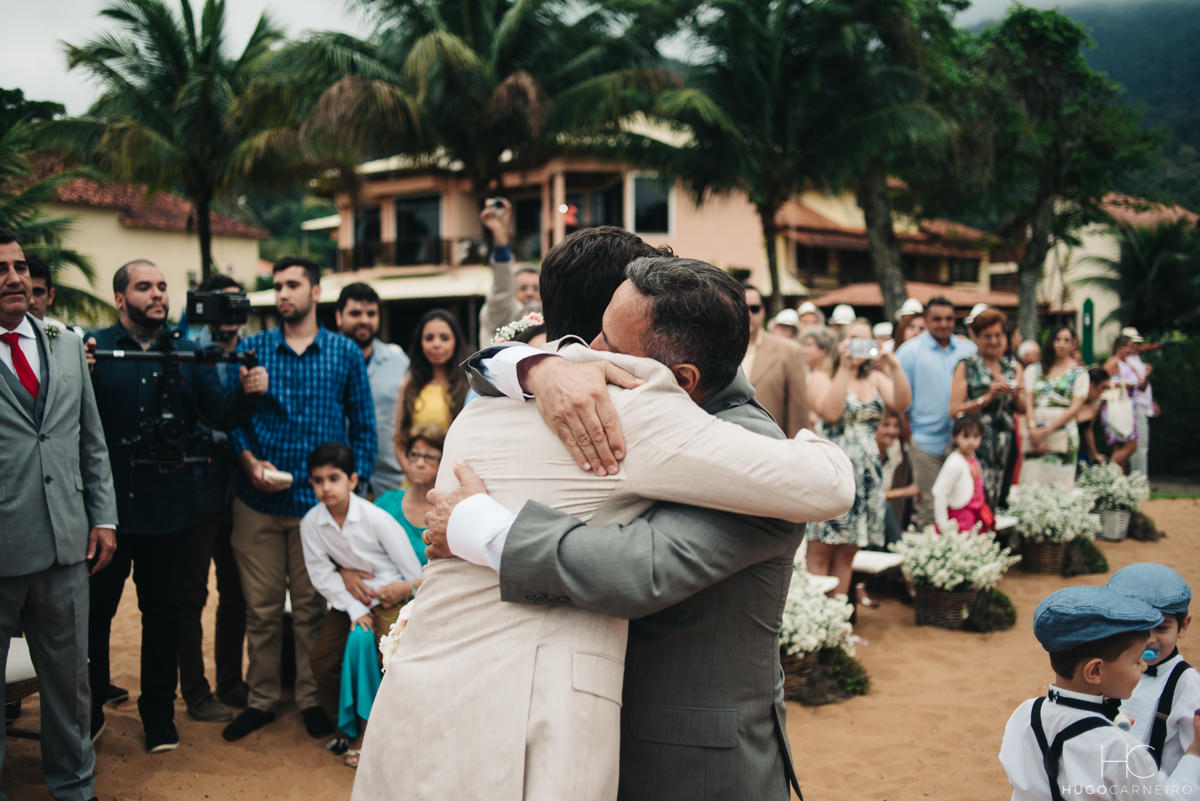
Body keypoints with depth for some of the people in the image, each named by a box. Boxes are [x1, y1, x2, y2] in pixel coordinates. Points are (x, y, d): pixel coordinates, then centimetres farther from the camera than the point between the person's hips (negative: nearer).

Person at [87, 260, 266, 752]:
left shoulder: (188, 353, 7)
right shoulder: (93, 348, -2)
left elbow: (219, 412, 1)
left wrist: (246, 389, -18)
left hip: (168, 507, 2)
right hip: (106, 504, -2)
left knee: (162, 611, 13)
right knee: (94, 611, 9)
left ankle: (158, 713, 26)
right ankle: (88, 713, 26)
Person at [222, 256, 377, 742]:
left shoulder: (345, 353, 6)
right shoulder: (251, 349, 6)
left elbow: (363, 425, 7)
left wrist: (355, 483, -1)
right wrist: (249, 460, -10)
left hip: (319, 498, -1)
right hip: (258, 501, 1)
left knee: (312, 608, 7)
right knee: (261, 607, 6)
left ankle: (312, 699, 20)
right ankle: (261, 699, 20)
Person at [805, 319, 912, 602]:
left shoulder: (876, 379, 16)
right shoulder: (822, 378, 2)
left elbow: (903, 403, -1)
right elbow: (830, 412, -17)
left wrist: (894, 366, -11)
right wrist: (844, 368, -13)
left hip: (867, 472, 5)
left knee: (846, 553, 7)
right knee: (820, 553, -7)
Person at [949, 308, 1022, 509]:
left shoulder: (1012, 367, 12)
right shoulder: (966, 366, -1)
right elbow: (955, 410, -9)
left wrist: (1016, 397, -5)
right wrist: (988, 397, -16)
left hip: (1007, 445, 5)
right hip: (977, 445, -5)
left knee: (1002, 499, 6)